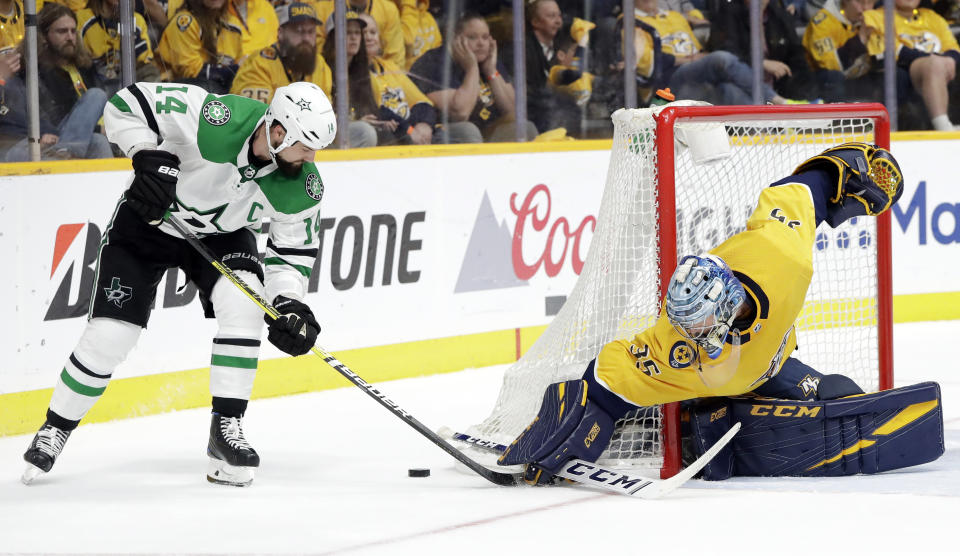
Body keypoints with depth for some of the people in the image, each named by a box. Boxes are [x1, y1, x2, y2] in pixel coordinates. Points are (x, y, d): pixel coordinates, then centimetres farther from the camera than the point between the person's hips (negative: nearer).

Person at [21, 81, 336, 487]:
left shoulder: (302, 186, -21)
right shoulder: (216, 120, -35)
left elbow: (293, 248, -7)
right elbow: (127, 105, -28)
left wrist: (289, 304, -22)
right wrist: (150, 158, -37)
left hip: (222, 234, 3)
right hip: (149, 221, -3)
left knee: (242, 303, -24)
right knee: (109, 336, -7)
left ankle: (226, 429, -14)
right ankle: (55, 430, 15)